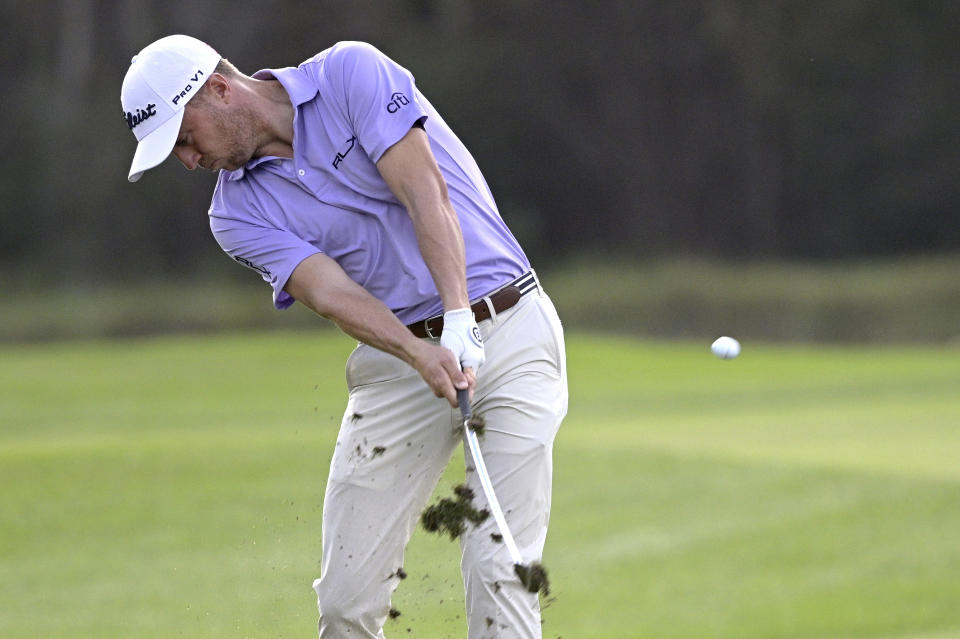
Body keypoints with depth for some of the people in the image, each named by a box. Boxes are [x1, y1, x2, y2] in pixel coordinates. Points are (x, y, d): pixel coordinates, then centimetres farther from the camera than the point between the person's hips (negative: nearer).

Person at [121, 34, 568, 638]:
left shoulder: (352, 73, -6)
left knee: (498, 571, -14)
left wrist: (460, 320, -29)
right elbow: (331, 292, -13)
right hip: (398, 357, 4)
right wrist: (419, 352, -32)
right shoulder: (239, 214, 2)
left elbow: (426, 194, -17)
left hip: (508, 331, -4)